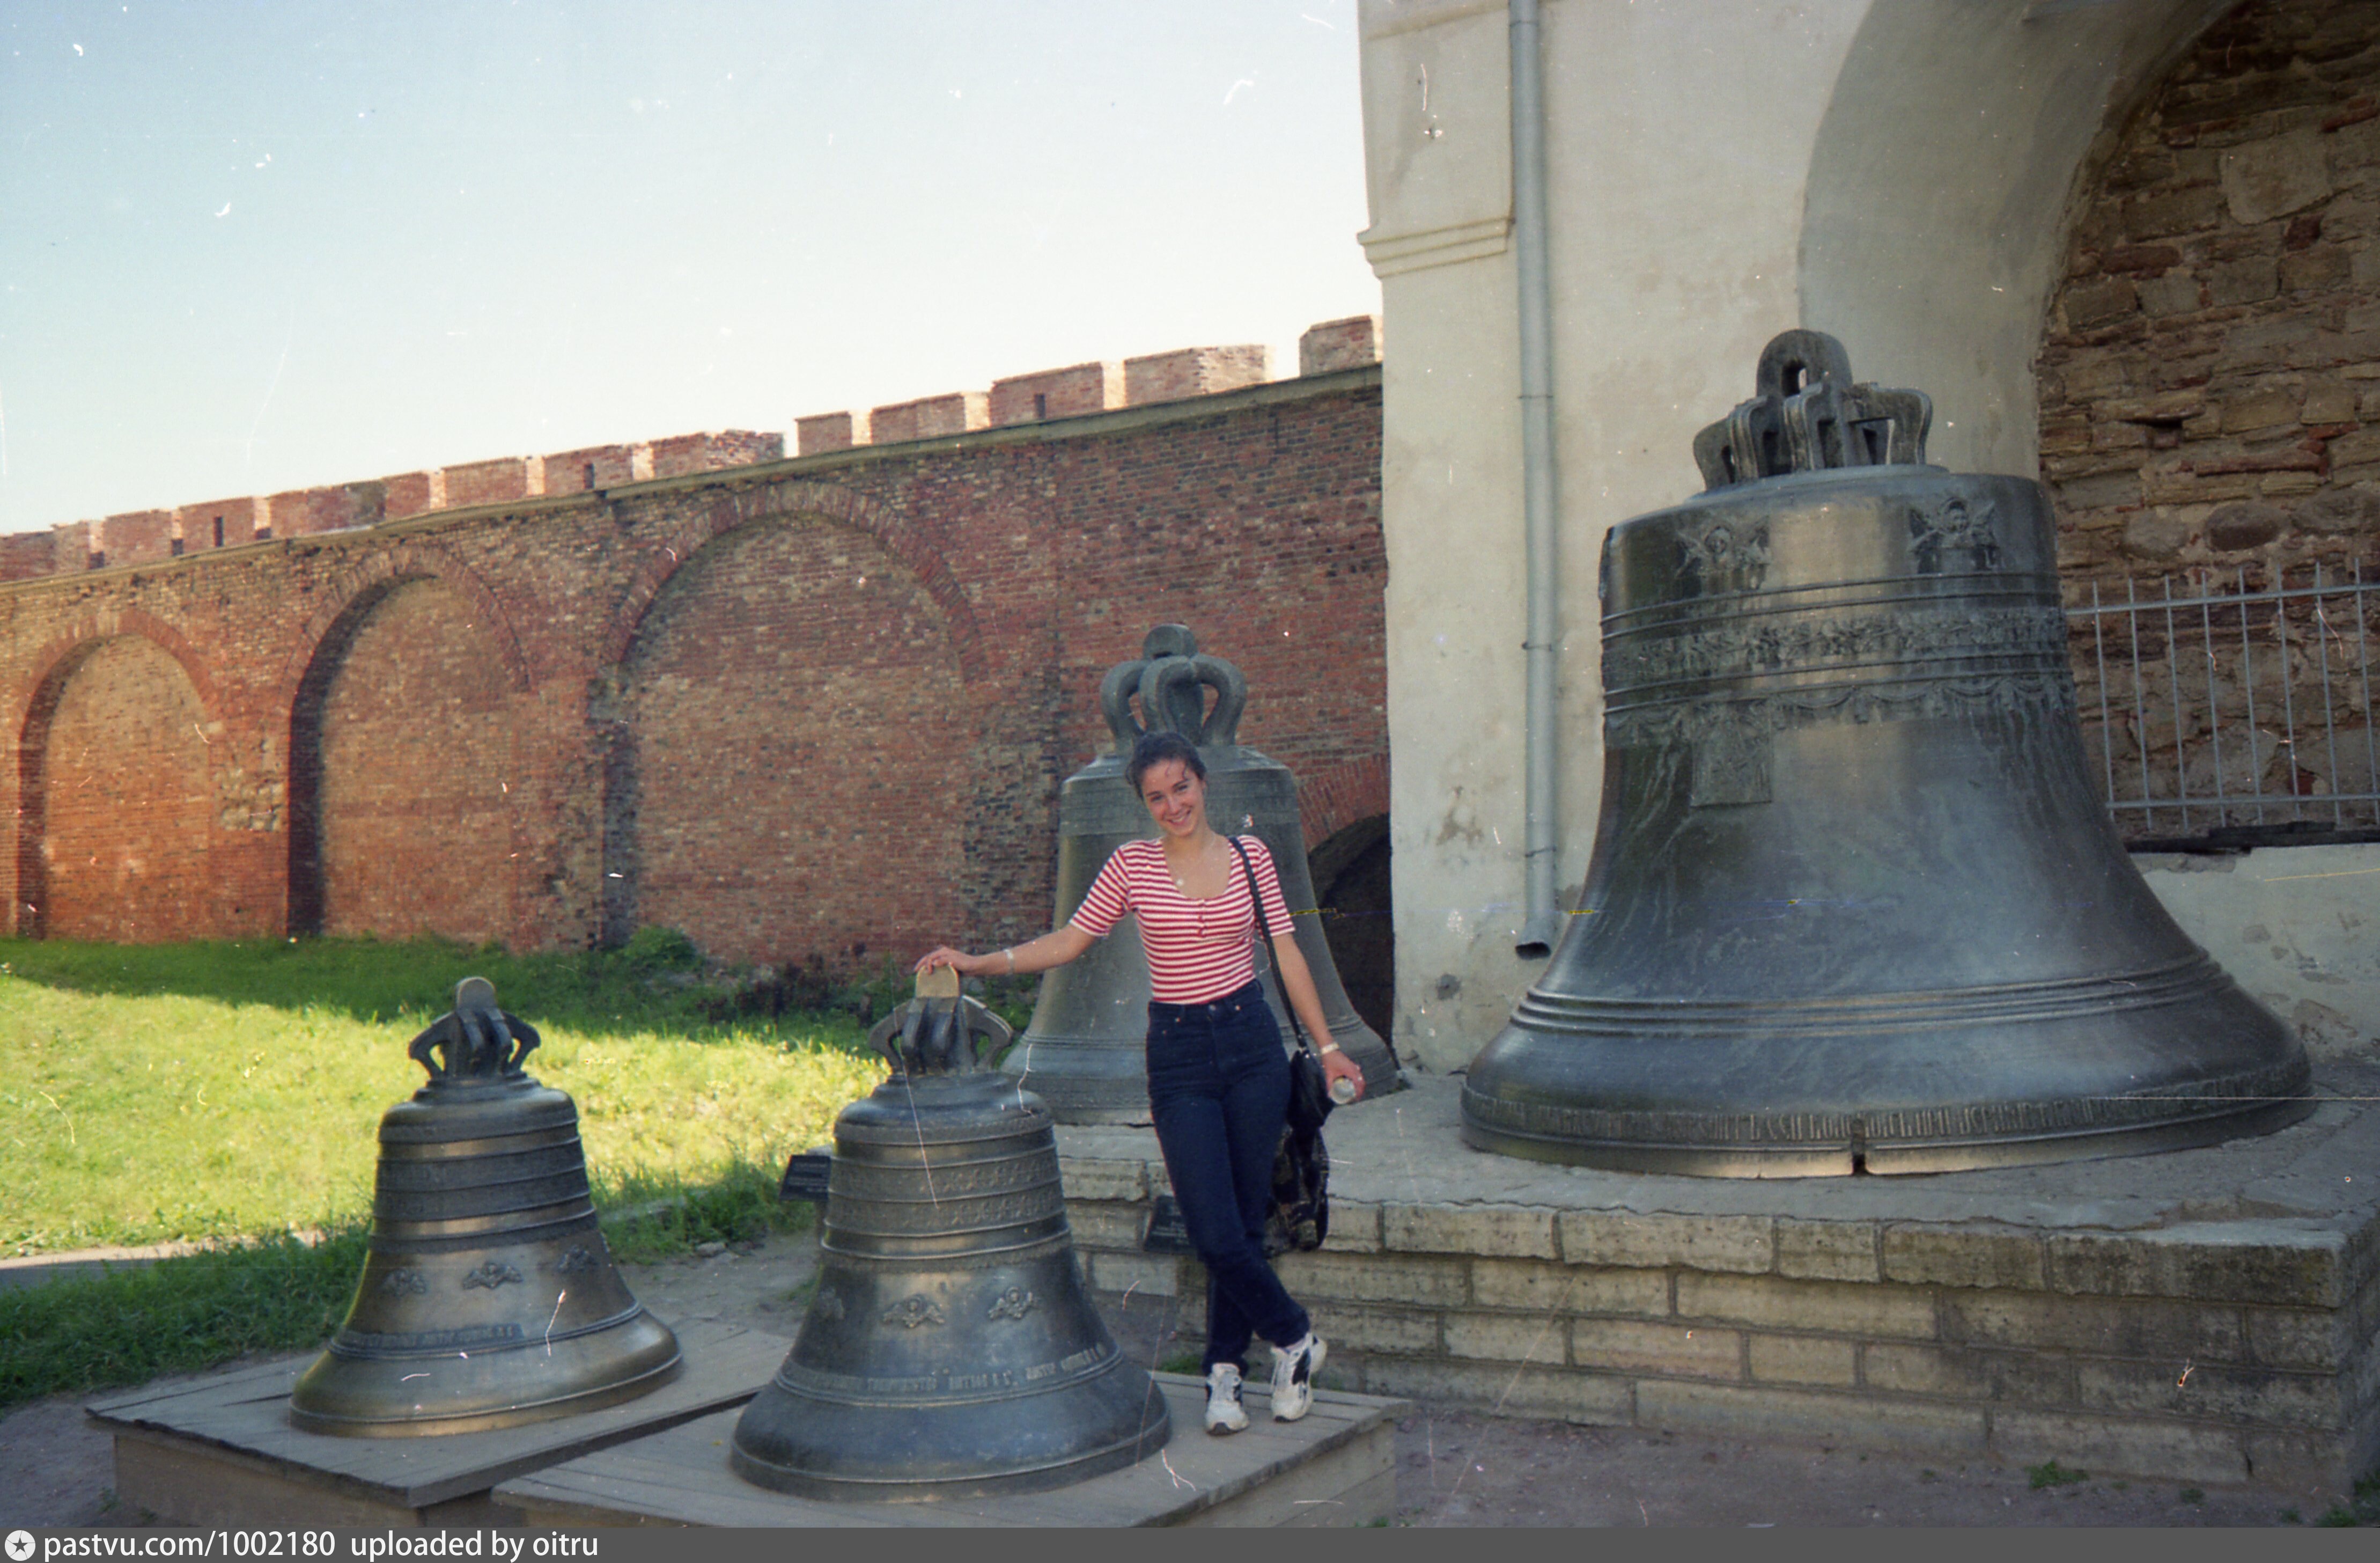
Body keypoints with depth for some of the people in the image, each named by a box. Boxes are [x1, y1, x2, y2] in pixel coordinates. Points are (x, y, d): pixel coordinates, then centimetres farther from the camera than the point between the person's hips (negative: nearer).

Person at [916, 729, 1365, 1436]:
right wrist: (978, 963, -6)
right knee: (1215, 1235, -7)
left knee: (1245, 1223, 4)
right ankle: (1295, 1338, 16)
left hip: (1252, 1044, 1)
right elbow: (1069, 941, 4)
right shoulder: (1132, 865, 2)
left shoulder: (1249, 856, 5)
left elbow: (1286, 953, 8)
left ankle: (1224, 1372, 21)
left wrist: (1326, 1046, 8)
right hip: (1178, 1056, -1)